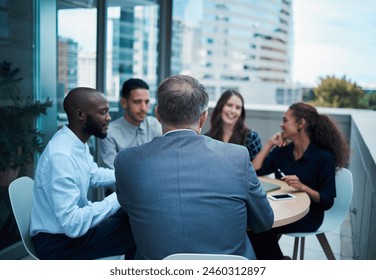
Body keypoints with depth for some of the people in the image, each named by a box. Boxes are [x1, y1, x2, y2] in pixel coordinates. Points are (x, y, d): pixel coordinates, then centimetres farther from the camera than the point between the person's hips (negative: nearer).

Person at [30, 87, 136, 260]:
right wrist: (119, 197, -28)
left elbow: (93, 175, 15)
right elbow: (73, 224, -32)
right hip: (58, 242, -9)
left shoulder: (78, 142, -2)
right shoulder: (60, 156, -30)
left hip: (72, 220, 9)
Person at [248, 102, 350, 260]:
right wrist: (270, 144, 0)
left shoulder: (323, 157, -10)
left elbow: (328, 201, -11)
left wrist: (302, 187, -28)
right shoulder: (282, 151, 6)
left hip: (307, 217, -5)